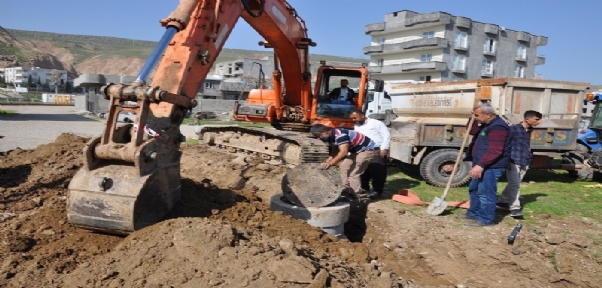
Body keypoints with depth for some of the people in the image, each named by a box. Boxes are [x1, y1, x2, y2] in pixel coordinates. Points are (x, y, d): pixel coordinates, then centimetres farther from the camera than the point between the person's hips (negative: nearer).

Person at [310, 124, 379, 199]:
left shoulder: (340, 135, -30)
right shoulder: (331, 137, 1)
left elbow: (343, 152, -38)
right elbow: (335, 151, 8)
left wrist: (330, 164, -36)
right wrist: (327, 162, -7)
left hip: (368, 149, -10)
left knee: (353, 173, -14)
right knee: (343, 167, 13)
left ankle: (354, 197, -5)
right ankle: (346, 191, 20)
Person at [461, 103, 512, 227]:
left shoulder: (497, 127, -21)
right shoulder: (487, 125, 14)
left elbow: (494, 151, -28)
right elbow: (471, 131, 25)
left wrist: (480, 165, -33)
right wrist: (474, 119, 7)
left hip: (491, 166, -11)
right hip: (484, 165, 11)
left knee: (485, 192, -7)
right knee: (474, 189, 19)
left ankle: (485, 219, 2)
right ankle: (473, 213, 31)